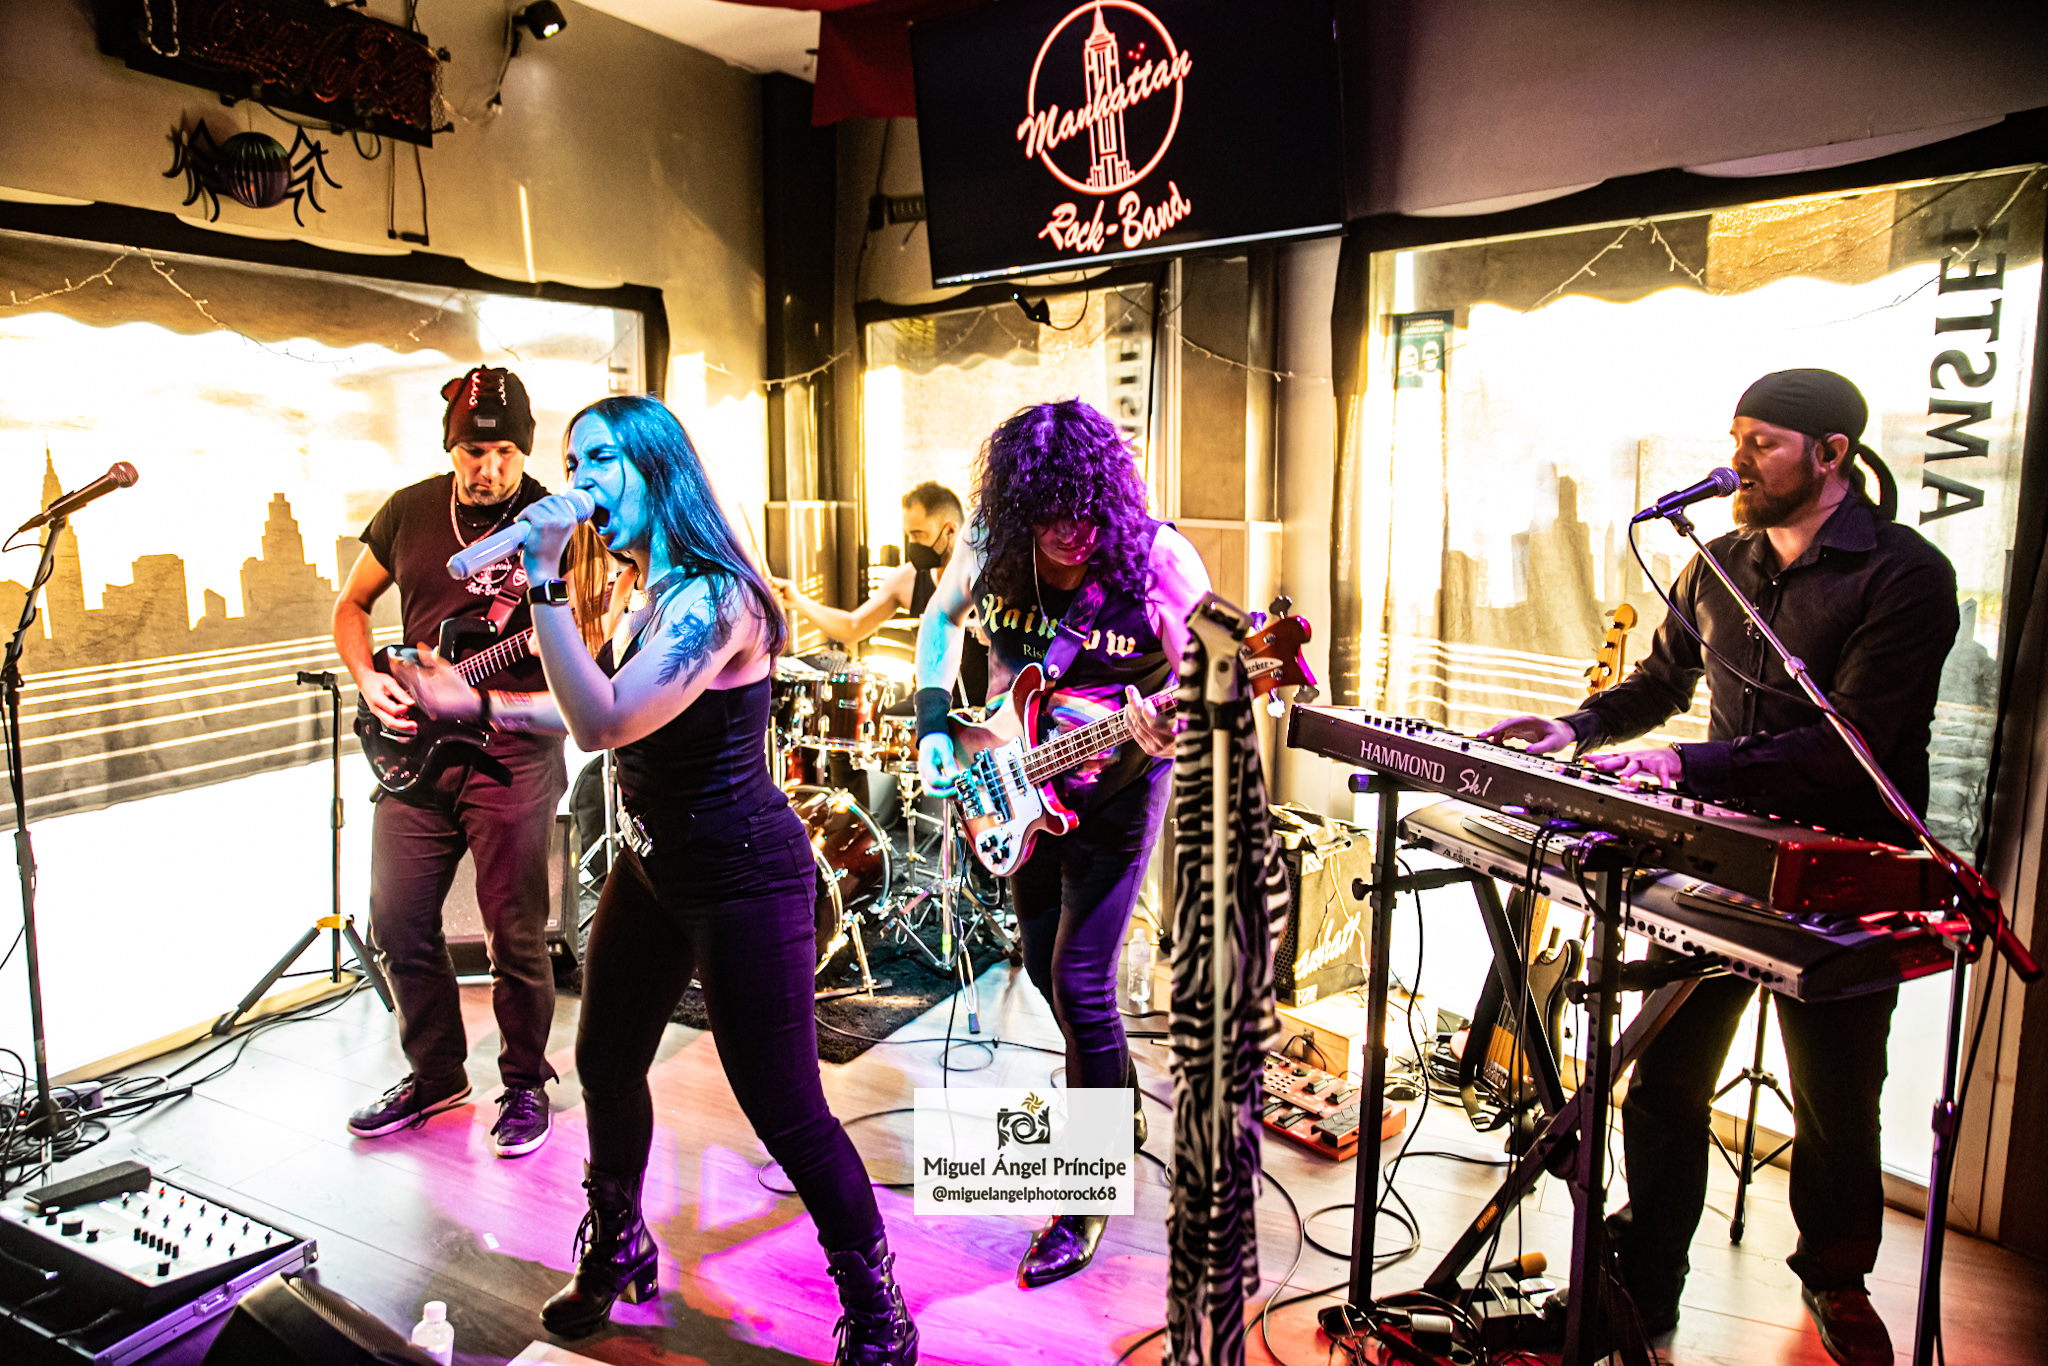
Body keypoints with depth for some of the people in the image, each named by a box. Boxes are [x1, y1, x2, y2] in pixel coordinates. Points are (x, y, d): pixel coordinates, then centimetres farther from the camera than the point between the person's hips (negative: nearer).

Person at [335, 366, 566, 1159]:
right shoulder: (409, 512, 7)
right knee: (399, 922, 10)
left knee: (515, 932, 0)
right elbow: (350, 605, 18)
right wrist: (370, 682, 2)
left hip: (513, 754, -4)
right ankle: (435, 1076, 30)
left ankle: (525, 1086, 20)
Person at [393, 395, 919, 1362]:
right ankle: (617, 1252, 47)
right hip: (656, 866, 10)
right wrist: (479, 704, 18)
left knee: (788, 1117, -4)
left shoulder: (713, 596, -23)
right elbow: (608, 714, 20)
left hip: (743, 880, -10)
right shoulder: (649, 592, 9)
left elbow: (605, 722, -33)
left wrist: (544, 578, -31)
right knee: (606, 1065, 22)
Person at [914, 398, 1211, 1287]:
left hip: (1116, 786, -5)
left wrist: (1163, 732, -38)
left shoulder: (1159, 562, -23)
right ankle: (1119, 1106, 44)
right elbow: (943, 619, 7)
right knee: (1042, 964, 17)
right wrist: (933, 727, -4)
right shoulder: (990, 543, -12)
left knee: (1080, 983, -7)